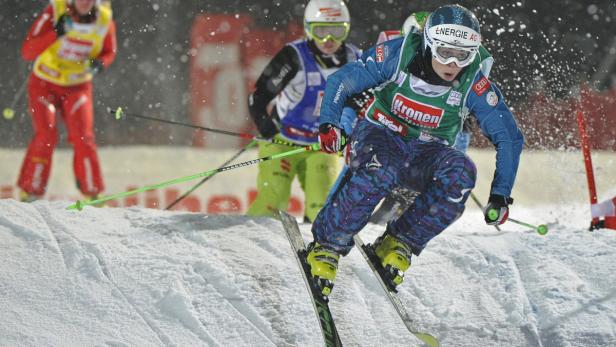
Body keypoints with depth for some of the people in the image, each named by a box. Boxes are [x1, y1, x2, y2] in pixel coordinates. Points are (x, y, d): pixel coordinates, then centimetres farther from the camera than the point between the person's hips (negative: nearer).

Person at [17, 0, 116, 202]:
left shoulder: (105, 22, -13)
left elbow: (109, 52, 7)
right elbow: (27, 51, -26)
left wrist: (100, 63, -17)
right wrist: (56, 34, -40)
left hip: (78, 87, 2)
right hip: (44, 84, -2)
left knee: (83, 138, -9)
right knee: (46, 136, -15)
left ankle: (92, 195, 1)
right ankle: (30, 193, -5)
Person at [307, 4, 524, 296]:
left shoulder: (474, 85, -17)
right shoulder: (398, 55, -18)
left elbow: (509, 137, -8)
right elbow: (341, 81, -10)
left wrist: (500, 195, -15)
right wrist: (329, 124, -29)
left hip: (426, 153, 2)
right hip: (379, 135, -2)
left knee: (460, 173, -33)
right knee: (380, 172, -38)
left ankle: (401, 242, -18)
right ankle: (327, 246, -22)